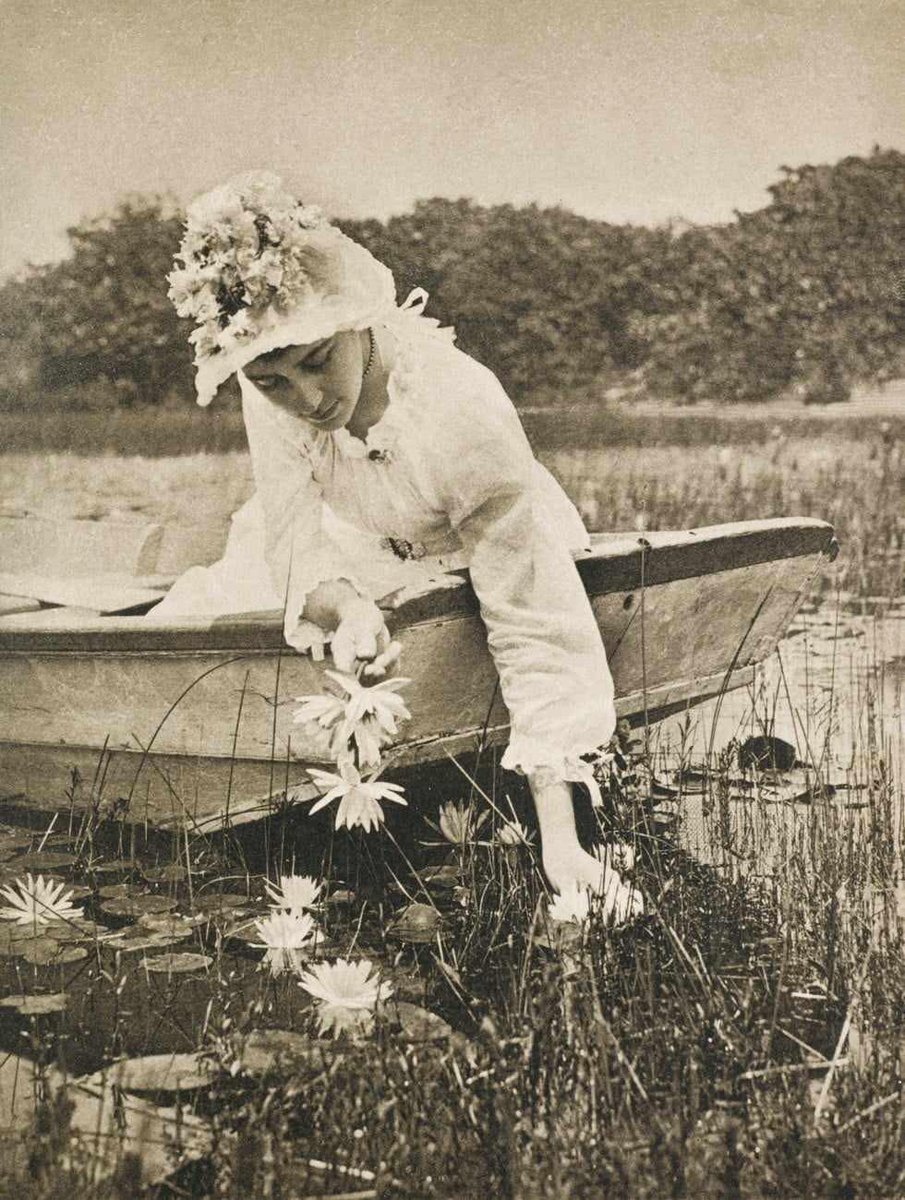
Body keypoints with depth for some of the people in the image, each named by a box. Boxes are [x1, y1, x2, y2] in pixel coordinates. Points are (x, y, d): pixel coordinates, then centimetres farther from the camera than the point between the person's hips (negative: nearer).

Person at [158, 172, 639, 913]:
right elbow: (293, 545, -26)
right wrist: (344, 605, -52)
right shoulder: (270, 393, -30)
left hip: (475, 556, -1)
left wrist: (562, 844, -49)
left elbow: (536, 631, -44)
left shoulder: (463, 411, -43)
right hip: (355, 549, 2)